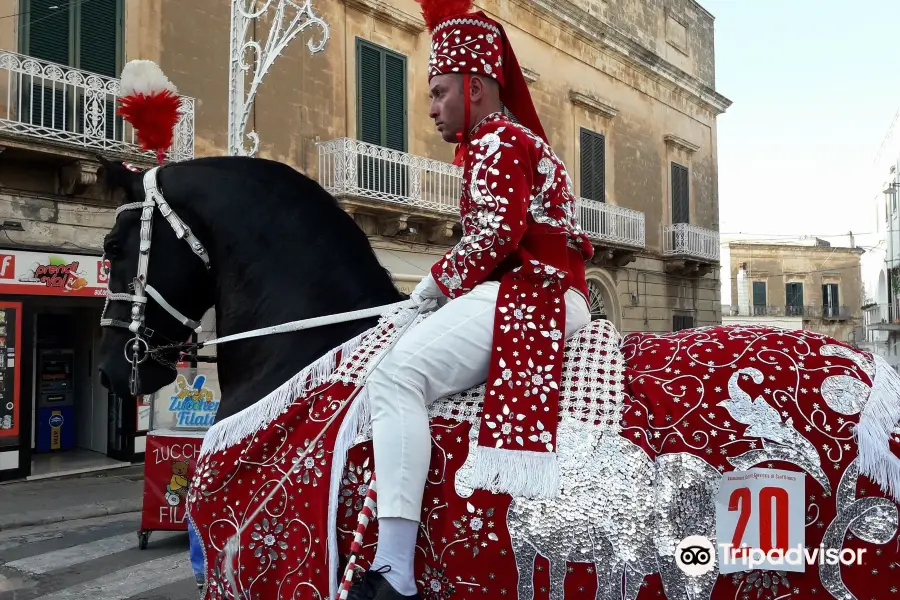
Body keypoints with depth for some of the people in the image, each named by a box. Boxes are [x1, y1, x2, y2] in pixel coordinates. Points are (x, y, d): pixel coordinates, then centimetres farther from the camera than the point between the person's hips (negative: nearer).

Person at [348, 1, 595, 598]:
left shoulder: (494, 142, -5)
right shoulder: (523, 140, 27)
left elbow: (496, 234, -20)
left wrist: (437, 282, -6)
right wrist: (451, 286, 16)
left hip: (524, 294, -12)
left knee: (397, 374, -26)